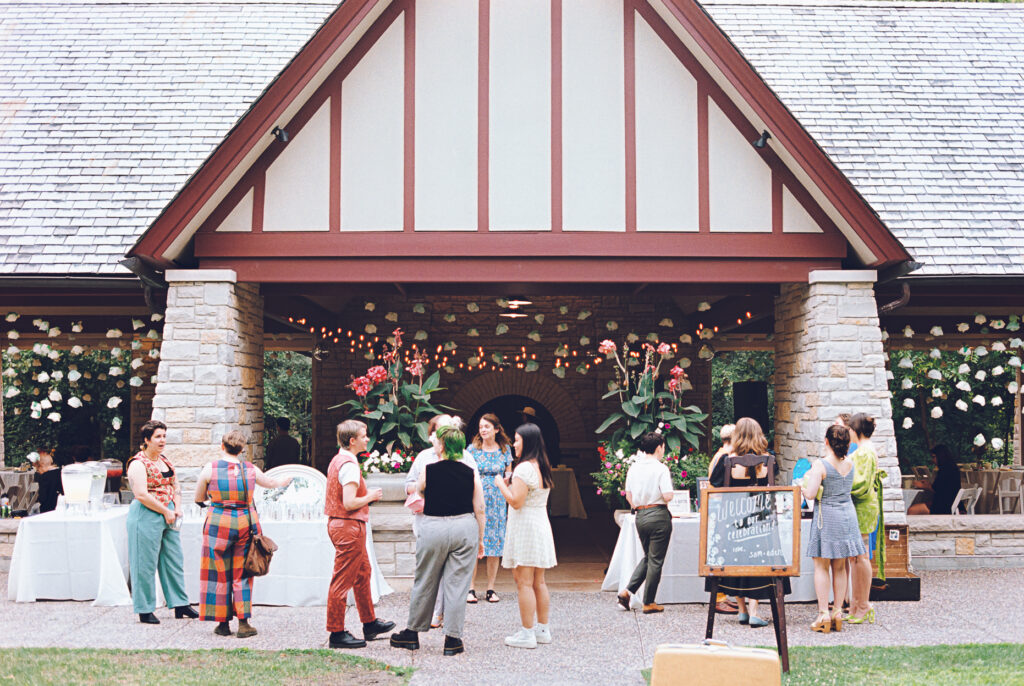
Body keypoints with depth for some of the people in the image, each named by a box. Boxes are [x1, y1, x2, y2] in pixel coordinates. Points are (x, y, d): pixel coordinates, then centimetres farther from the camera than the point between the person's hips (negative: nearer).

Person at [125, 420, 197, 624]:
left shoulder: (164, 461, 14)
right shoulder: (138, 463, -11)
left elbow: (175, 486, 20)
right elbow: (142, 495, -20)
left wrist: (177, 508, 3)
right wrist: (166, 511, -15)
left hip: (168, 516, 8)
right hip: (146, 517, -8)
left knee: (174, 561, 11)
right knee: (146, 564, -1)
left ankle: (180, 604, 20)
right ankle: (145, 610, 9)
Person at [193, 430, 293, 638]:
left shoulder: (210, 468, -3)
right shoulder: (250, 469, 4)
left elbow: (198, 498, 9)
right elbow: (271, 483, 24)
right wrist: (284, 482, 46)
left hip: (219, 522, -2)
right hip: (245, 522, 2)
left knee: (219, 573, 8)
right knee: (241, 574, 9)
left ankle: (223, 623, 12)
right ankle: (243, 623, 6)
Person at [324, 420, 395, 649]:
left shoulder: (337, 460, 12)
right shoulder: (349, 465, -20)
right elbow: (349, 503, -26)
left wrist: (366, 495, 12)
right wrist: (371, 497, -10)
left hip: (339, 524, 11)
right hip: (349, 527, -11)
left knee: (363, 574, 21)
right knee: (343, 581, -3)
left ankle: (370, 623, 32)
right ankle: (337, 634, 3)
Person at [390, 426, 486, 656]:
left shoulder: (428, 471, -5)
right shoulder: (471, 474, 0)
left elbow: (419, 490, 16)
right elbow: (479, 510, 1)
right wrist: (480, 540, 11)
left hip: (433, 529, -1)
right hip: (465, 529, 2)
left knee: (424, 583, 11)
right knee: (457, 585, 5)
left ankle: (412, 633, 23)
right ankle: (453, 639, 6)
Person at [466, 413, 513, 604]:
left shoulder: (505, 449, 5)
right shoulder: (473, 449, 1)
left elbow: (509, 475, 13)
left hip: (497, 501, 2)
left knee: (495, 544, 2)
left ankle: (491, 588, 11)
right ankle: (471, 588, 5)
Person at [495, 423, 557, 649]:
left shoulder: (524, 468, -16)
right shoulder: (542, 467, 13)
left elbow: (516, 502, -20)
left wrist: (501, 485, -6)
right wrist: (509, 486, 17)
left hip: (525, 526, -9)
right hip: (541, 526, 9)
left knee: (524, 582, -5)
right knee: (539, 582, 13)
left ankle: (527, 633, -4)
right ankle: (542, 630, 19)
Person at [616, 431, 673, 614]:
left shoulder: (633, 468, 6)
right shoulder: (661, 469, -12)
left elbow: (628, 496, 10)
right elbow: (667, 496, -18)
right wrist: (672, 493, 4)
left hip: (640, 516, 6)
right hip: (658, 515, -6)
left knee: (647, 557, 21)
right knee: (655, 560, 3)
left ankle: (627, 591, 9)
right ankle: (649, 603, 8)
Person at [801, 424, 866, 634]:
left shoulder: (820, 465, -14)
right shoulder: (850, 464, 2)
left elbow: (810, 494, -19)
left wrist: (802, 487, 3)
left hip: (826, 517, -5)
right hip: (848, 516, 5)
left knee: (821, 567, 2)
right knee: (840, 568, 11)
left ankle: (823, 614, -2)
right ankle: (838, 613, 12)